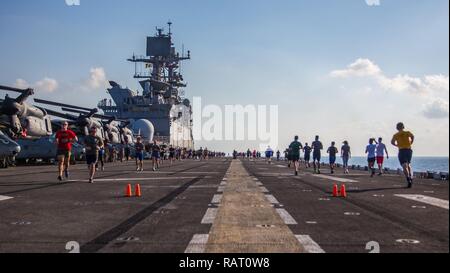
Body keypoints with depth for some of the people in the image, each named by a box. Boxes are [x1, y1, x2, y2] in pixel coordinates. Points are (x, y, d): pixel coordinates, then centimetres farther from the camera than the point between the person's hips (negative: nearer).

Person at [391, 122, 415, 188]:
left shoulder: (396, 135, 8)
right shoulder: (408, 132, 11)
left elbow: (392, 142, -9)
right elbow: (412, 136, -10)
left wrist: (397, 145, 6)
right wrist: (411, 143, 0)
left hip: (402, 150, -2)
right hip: (409, 150, 2)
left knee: (404, 166, -10)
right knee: (408, 165, 21)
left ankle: (408, 179, -30)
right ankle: (411, 177, 3)